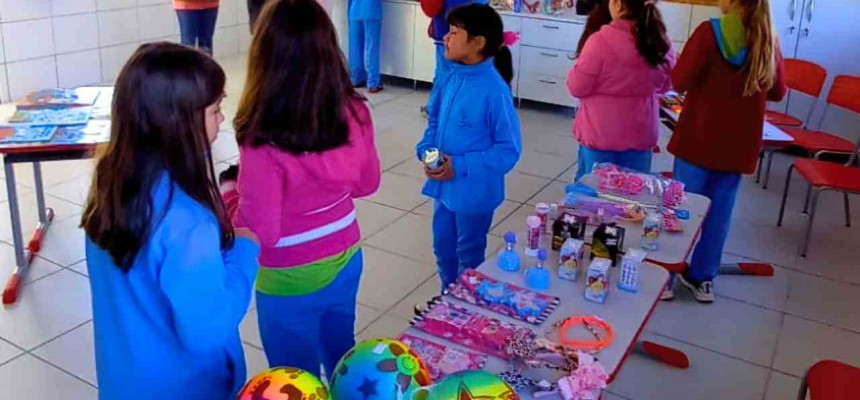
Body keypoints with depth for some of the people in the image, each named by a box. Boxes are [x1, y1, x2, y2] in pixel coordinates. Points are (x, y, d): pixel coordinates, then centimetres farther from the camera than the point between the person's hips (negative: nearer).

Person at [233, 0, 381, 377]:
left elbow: (262, 233, -23)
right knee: (343, 362, 29)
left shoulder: (263, 142, -30)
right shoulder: (354, 112, -12)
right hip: (346, 262, 5)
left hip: (290, 282, -5)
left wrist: (234, 193, -6)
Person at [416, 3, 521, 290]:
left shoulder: (495, 90, -23)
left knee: (469, 258, 16)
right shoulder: (451, 78, -3)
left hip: (474, 192, -6)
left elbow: (508, 150, -19)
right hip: (444, 186, 7)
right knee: (443, 249, 23)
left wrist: (461, 167, -22)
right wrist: (427, 151, -8)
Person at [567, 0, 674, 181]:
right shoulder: (662, 45, -6)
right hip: (640, 134, 4)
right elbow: (664, 86, 11)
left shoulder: (600, 41, -19)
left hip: (601, 134, -3)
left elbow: (577, 87, -10)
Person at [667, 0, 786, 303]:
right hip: (739, 143, 4)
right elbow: (777, 92, 10)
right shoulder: (770, 39, 1)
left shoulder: (711, 31, -14)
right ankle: (703, 278, 24)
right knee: (719, 212, 13)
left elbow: (679, 82, -15)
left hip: (700, 139, -4)